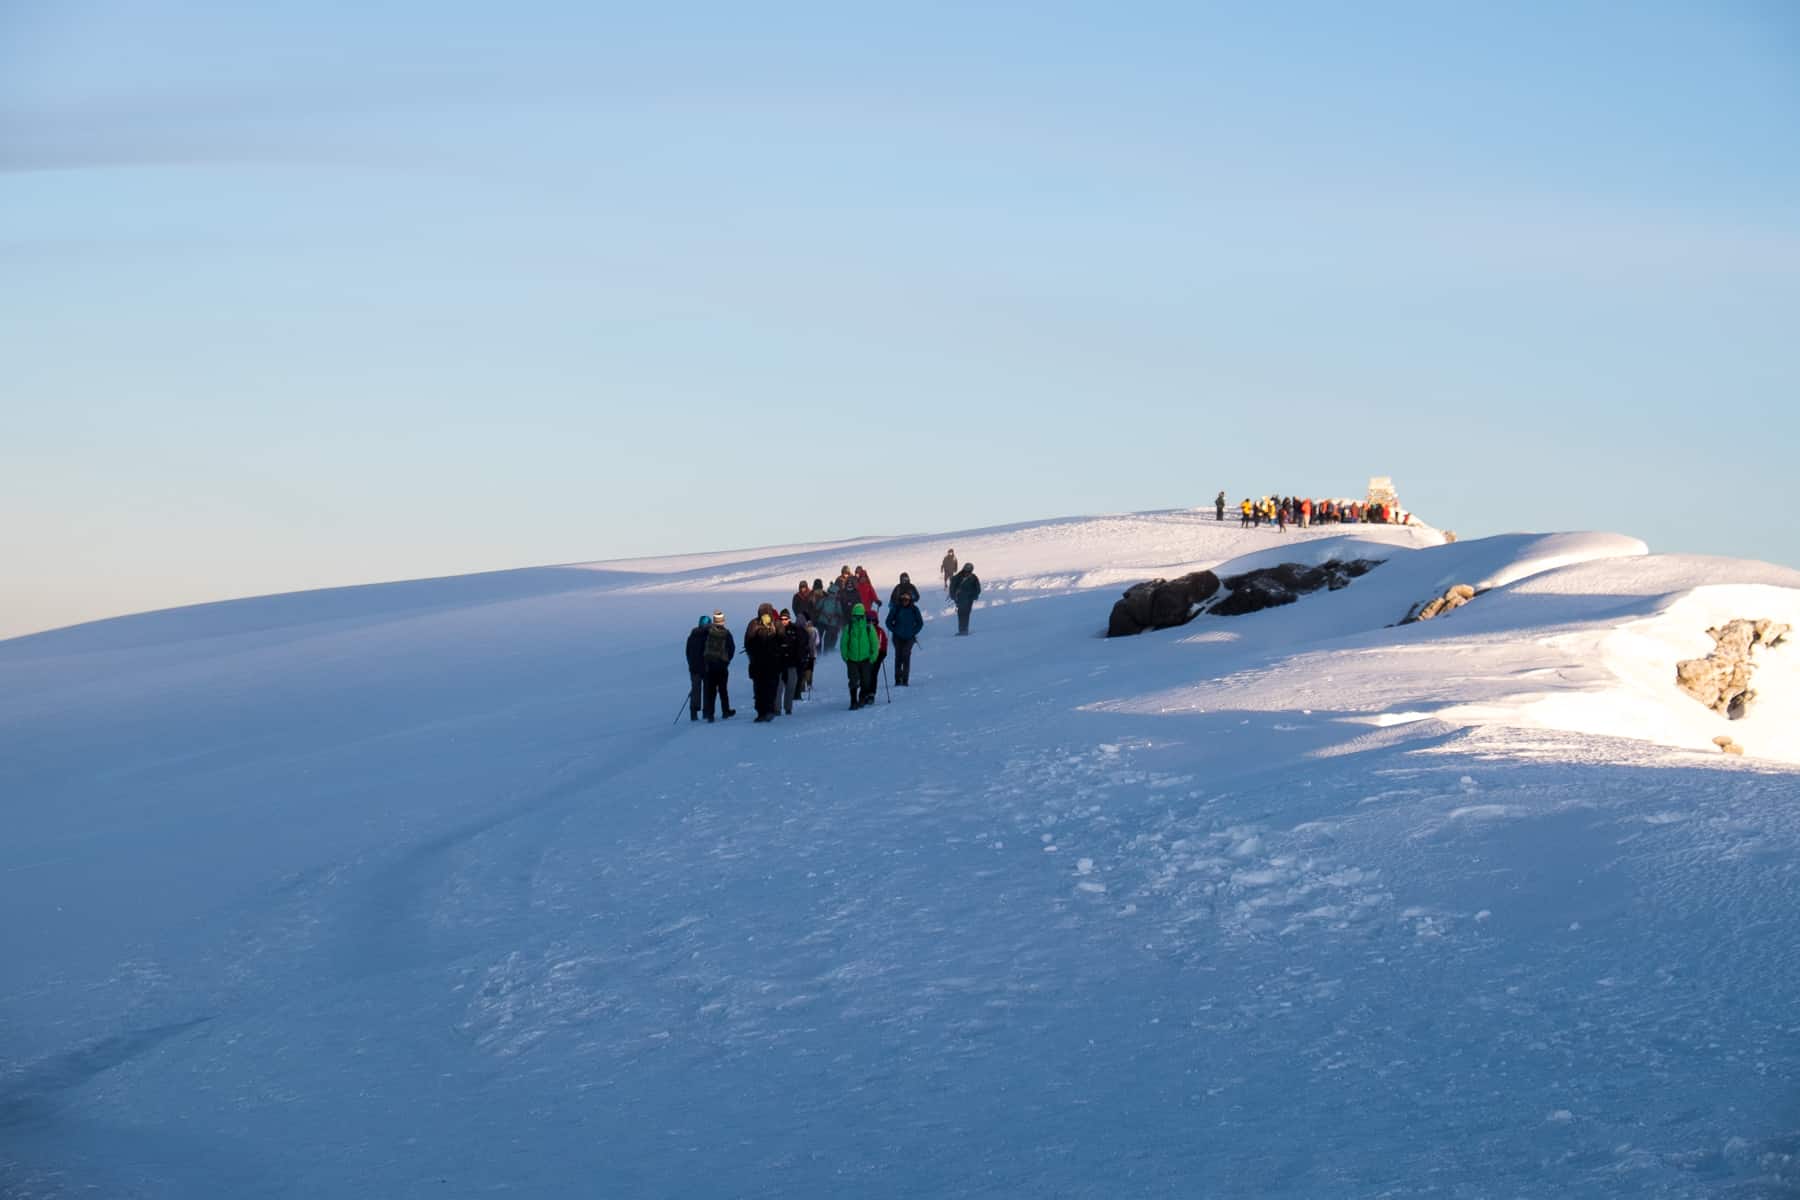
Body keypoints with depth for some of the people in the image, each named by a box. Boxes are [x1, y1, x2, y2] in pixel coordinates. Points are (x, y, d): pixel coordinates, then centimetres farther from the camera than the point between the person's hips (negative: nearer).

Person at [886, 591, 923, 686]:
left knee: (906, 657, -10)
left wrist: (913, 632, 1)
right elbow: (889, 621, 7)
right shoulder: (896, 609, -2)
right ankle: (898, 680, 4)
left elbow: (920, 623, 11)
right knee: (898, 657, -3)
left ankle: (905, 680, -7)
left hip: (909, 638, 0)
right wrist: (894, 630, -2)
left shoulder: (914, 609, 0)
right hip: (898, 638, 0)